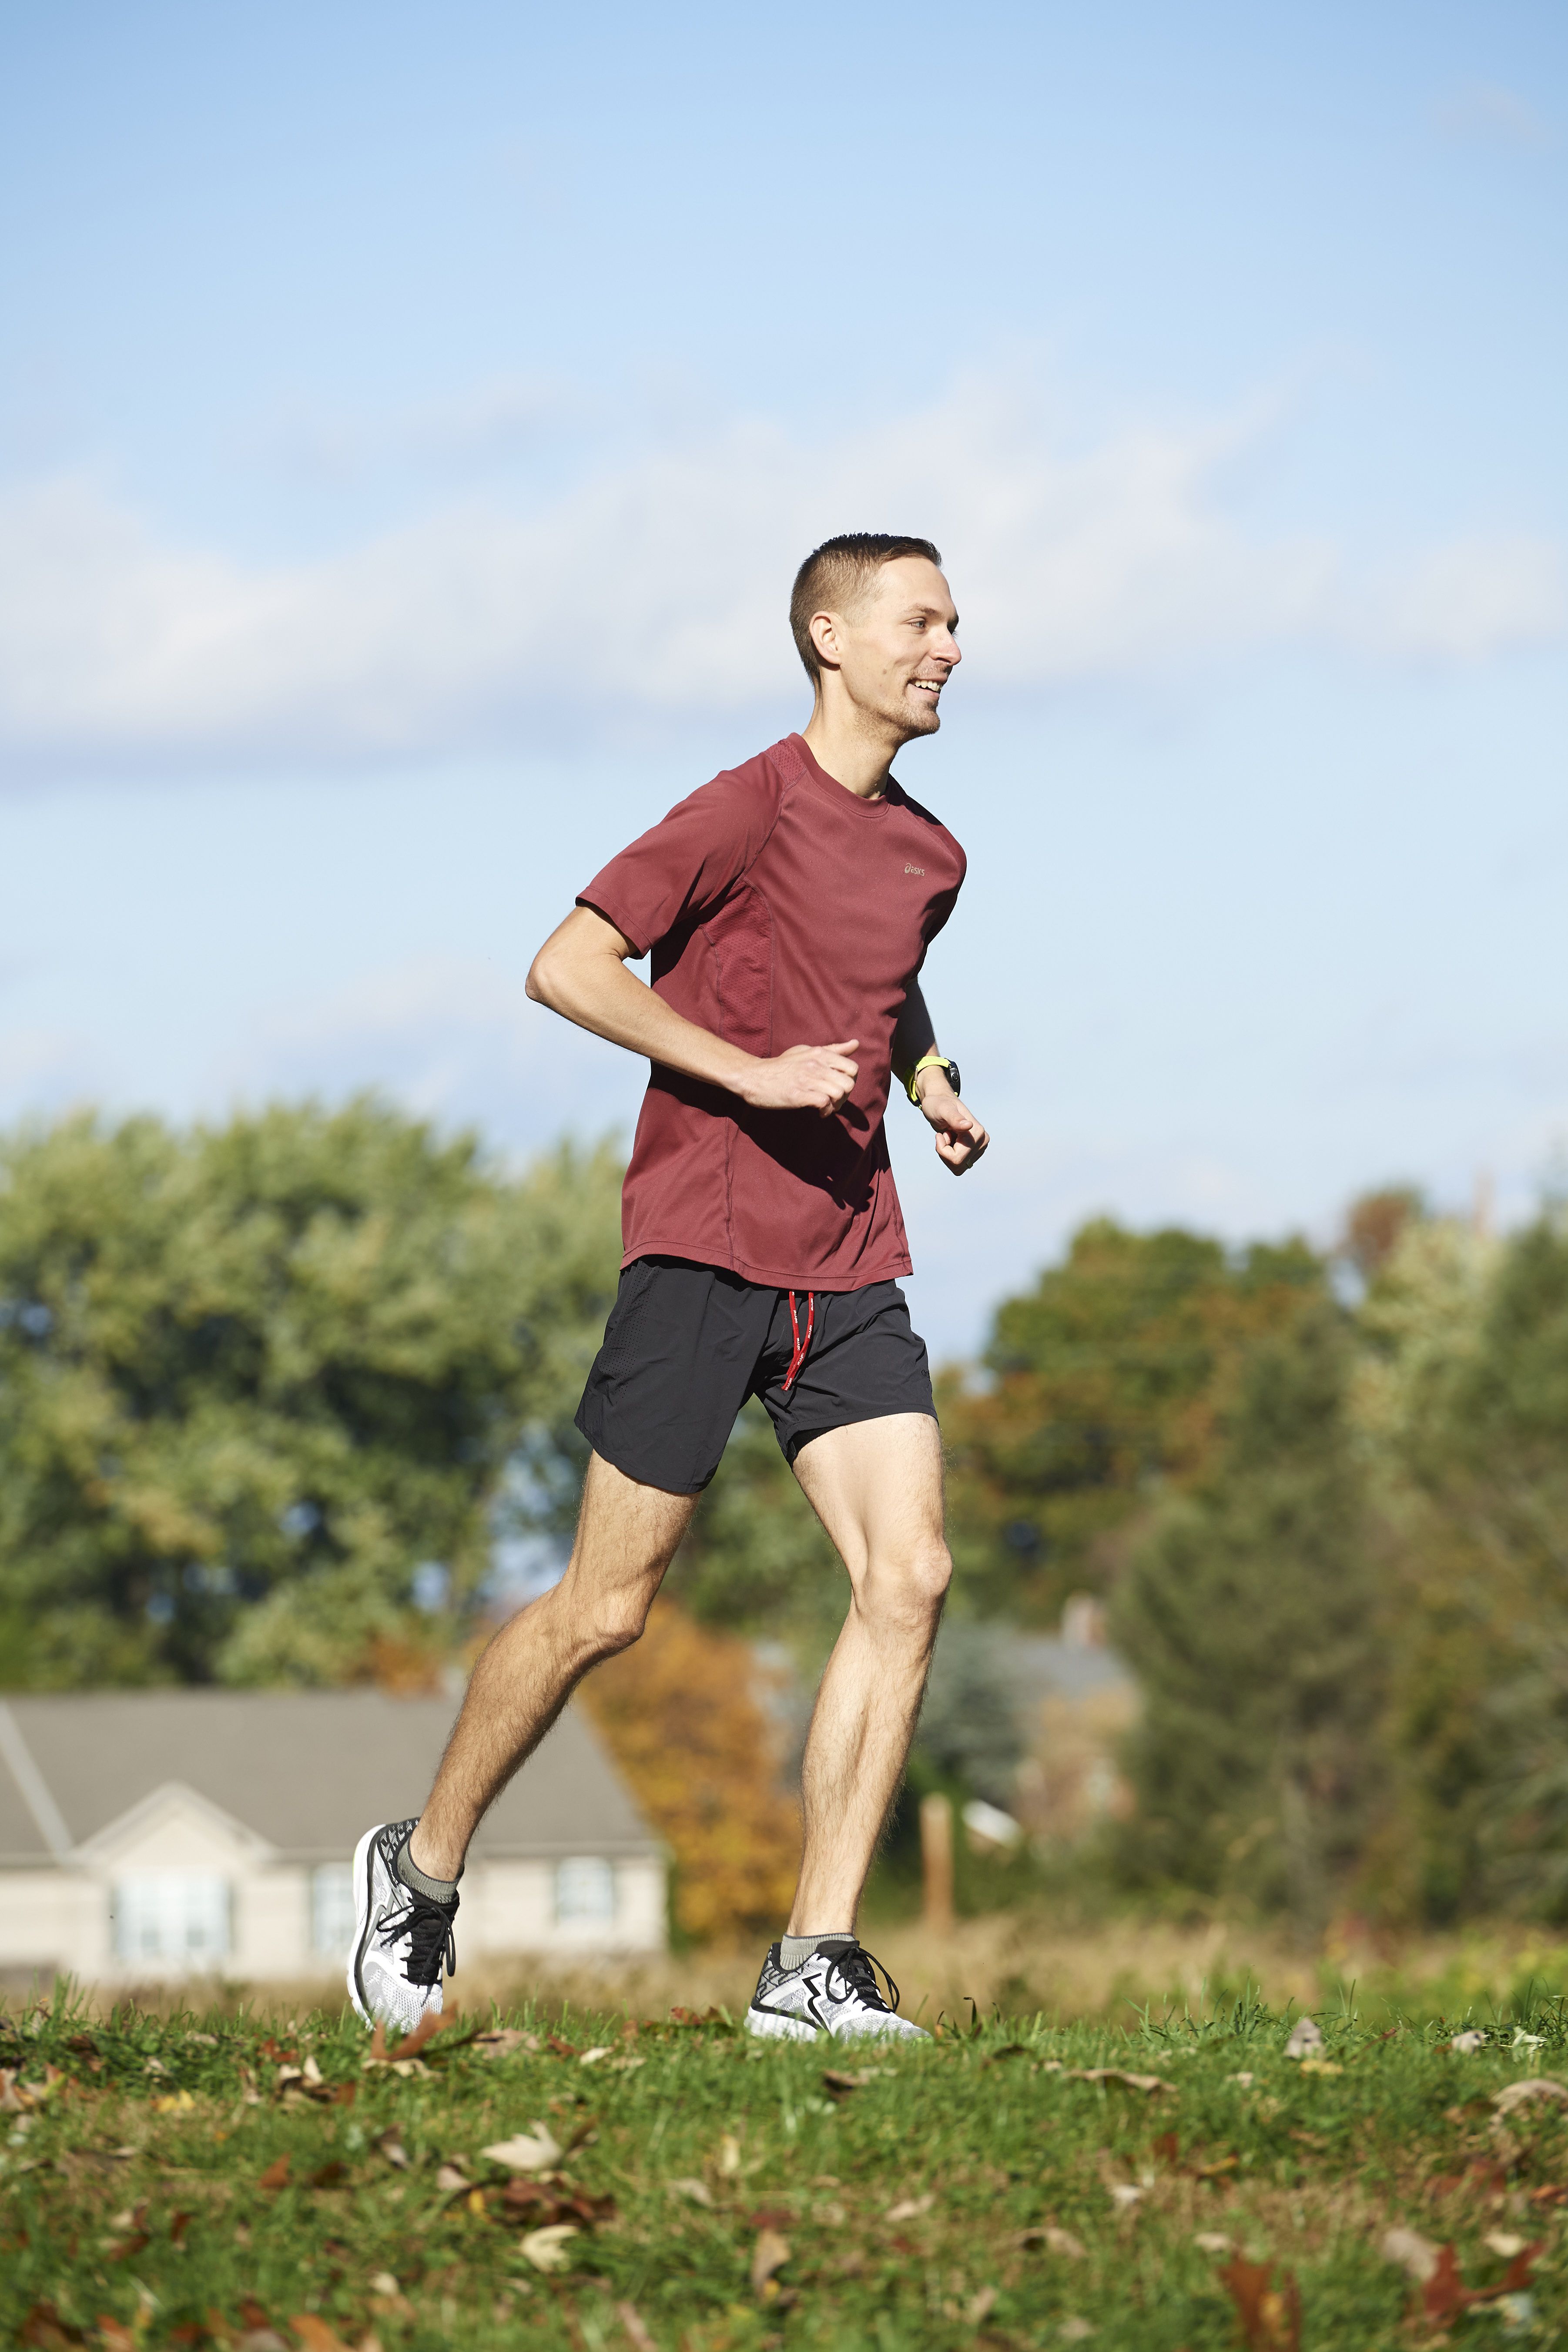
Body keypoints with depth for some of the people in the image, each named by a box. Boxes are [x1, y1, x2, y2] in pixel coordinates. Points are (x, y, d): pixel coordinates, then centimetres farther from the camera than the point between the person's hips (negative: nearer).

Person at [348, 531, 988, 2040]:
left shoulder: (929, 856, 14)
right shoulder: (753, 808, -9)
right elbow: (565, 968, -15)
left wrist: (935, 1085, 15)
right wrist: (753, 1072, -20)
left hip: (849, 1265, 6)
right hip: (703, 1245, -6)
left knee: (907, 1576, -10)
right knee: (608, 1607, -1)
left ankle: (814, 1969, -7)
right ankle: (421, 1867, 22)